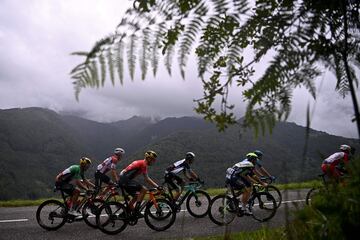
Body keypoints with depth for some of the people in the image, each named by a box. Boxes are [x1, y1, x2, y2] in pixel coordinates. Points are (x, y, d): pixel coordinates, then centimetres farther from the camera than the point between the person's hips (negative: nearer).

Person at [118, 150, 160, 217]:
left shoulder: (141, 163, 19)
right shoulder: (143, 164, -11)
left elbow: (147, 179, 23)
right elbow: (146, 179, -14)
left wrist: (156, 185, 19)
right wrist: (157, 186, -11)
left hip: (123, 180, 10)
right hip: (125, 179, -10)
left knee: (136, 196, 18)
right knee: (143, 189, -15)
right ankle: (136, 210, -10)